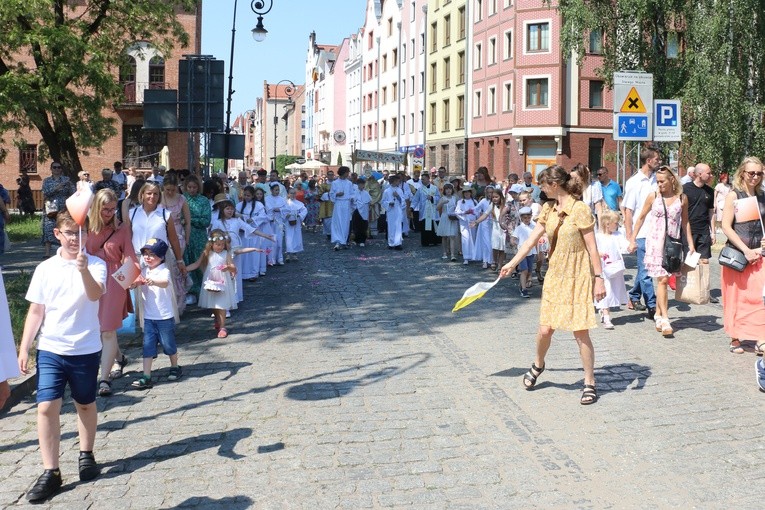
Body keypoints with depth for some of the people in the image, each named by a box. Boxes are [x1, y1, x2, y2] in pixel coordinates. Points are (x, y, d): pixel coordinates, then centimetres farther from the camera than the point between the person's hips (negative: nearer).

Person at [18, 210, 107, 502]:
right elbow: (36, 311, 6)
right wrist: (24, 348, 2)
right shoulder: (45, 269, 2)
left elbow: (95, 295, -25)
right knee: (46, 407, -6)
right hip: (50, 349, 2)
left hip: (85, 349, -1)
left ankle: (86, 455, 35)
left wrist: (84, 269, -43)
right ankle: (50, 472, 2)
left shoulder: (96, 265, -6)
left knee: (85, 404, 14)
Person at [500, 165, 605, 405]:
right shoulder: (548, 209, 6)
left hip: (578, 277, -5)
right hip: (555, 276, 5)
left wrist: (599, 278, -15)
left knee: (581, 333, -2)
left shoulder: (580, 210, -14)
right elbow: (532, 240, 10)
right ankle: (538, 365, 35)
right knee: (545, 329, 6)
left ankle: (590, 384, 12)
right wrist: (511, 264, 12)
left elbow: (592, 248, -14)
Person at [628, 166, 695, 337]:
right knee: (662, 279, -10)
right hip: (655, 241, -2)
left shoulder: (682, 198, 4)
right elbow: (641, 217, 9)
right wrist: (633, 239, 7)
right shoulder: (653, 197, 1)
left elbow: (685, 222, 13)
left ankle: (658, 314, 20)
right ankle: (664, 319, -11)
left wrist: (691, 243, 9)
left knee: (663, 280, 6)